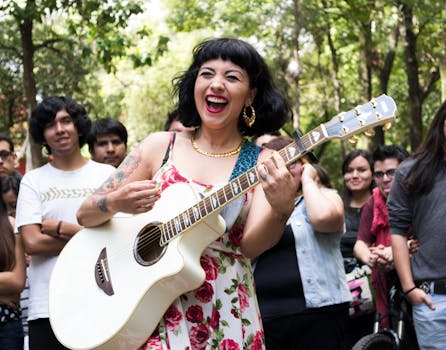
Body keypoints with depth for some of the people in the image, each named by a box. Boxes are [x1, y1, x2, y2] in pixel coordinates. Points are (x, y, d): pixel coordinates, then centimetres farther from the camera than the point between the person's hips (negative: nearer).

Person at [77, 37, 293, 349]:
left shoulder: (262, 164, 0)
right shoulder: (161, 146, 3)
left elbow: (251, 245, -13)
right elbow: (85, 215, 3)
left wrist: (281, 208, -32)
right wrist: (116, 202, -18)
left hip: (226, 317, 0)